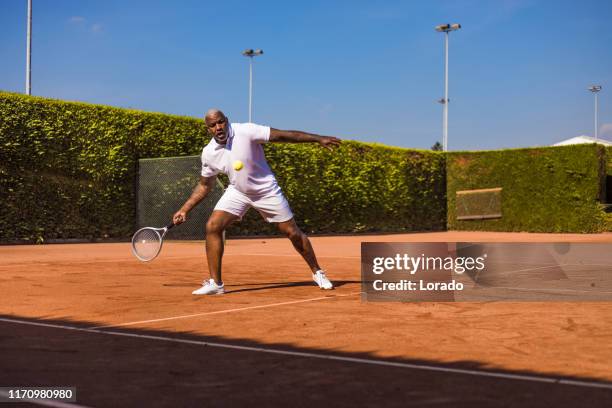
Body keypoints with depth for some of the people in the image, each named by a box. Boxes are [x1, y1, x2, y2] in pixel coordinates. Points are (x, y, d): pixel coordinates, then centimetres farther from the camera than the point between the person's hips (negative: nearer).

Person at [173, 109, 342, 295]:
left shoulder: (246, 131, -23)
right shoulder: (208, 153, -9)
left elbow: (283, 135, -22)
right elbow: (204, 185, 6)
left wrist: (319, 139, -24)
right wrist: (184, 209, 1)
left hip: (267, 190, -3)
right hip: (237, 191, 3)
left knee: (292, 232, 0)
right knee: (212, 226, -15)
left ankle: (317, 273, 22)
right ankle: (215, 283, -5)